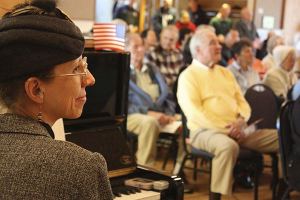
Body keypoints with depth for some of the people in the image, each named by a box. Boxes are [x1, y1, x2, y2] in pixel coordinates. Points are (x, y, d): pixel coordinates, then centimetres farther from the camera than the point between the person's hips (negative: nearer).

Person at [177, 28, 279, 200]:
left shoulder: (225, 73, 22)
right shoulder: (188, 76, -1)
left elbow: (242, 102, 18)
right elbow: (194, 112, -13)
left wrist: (241, 120, -5)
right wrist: (225, 128, -18)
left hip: (236, 130, 7)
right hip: (206, 130, -7)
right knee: (228, 146, -41)